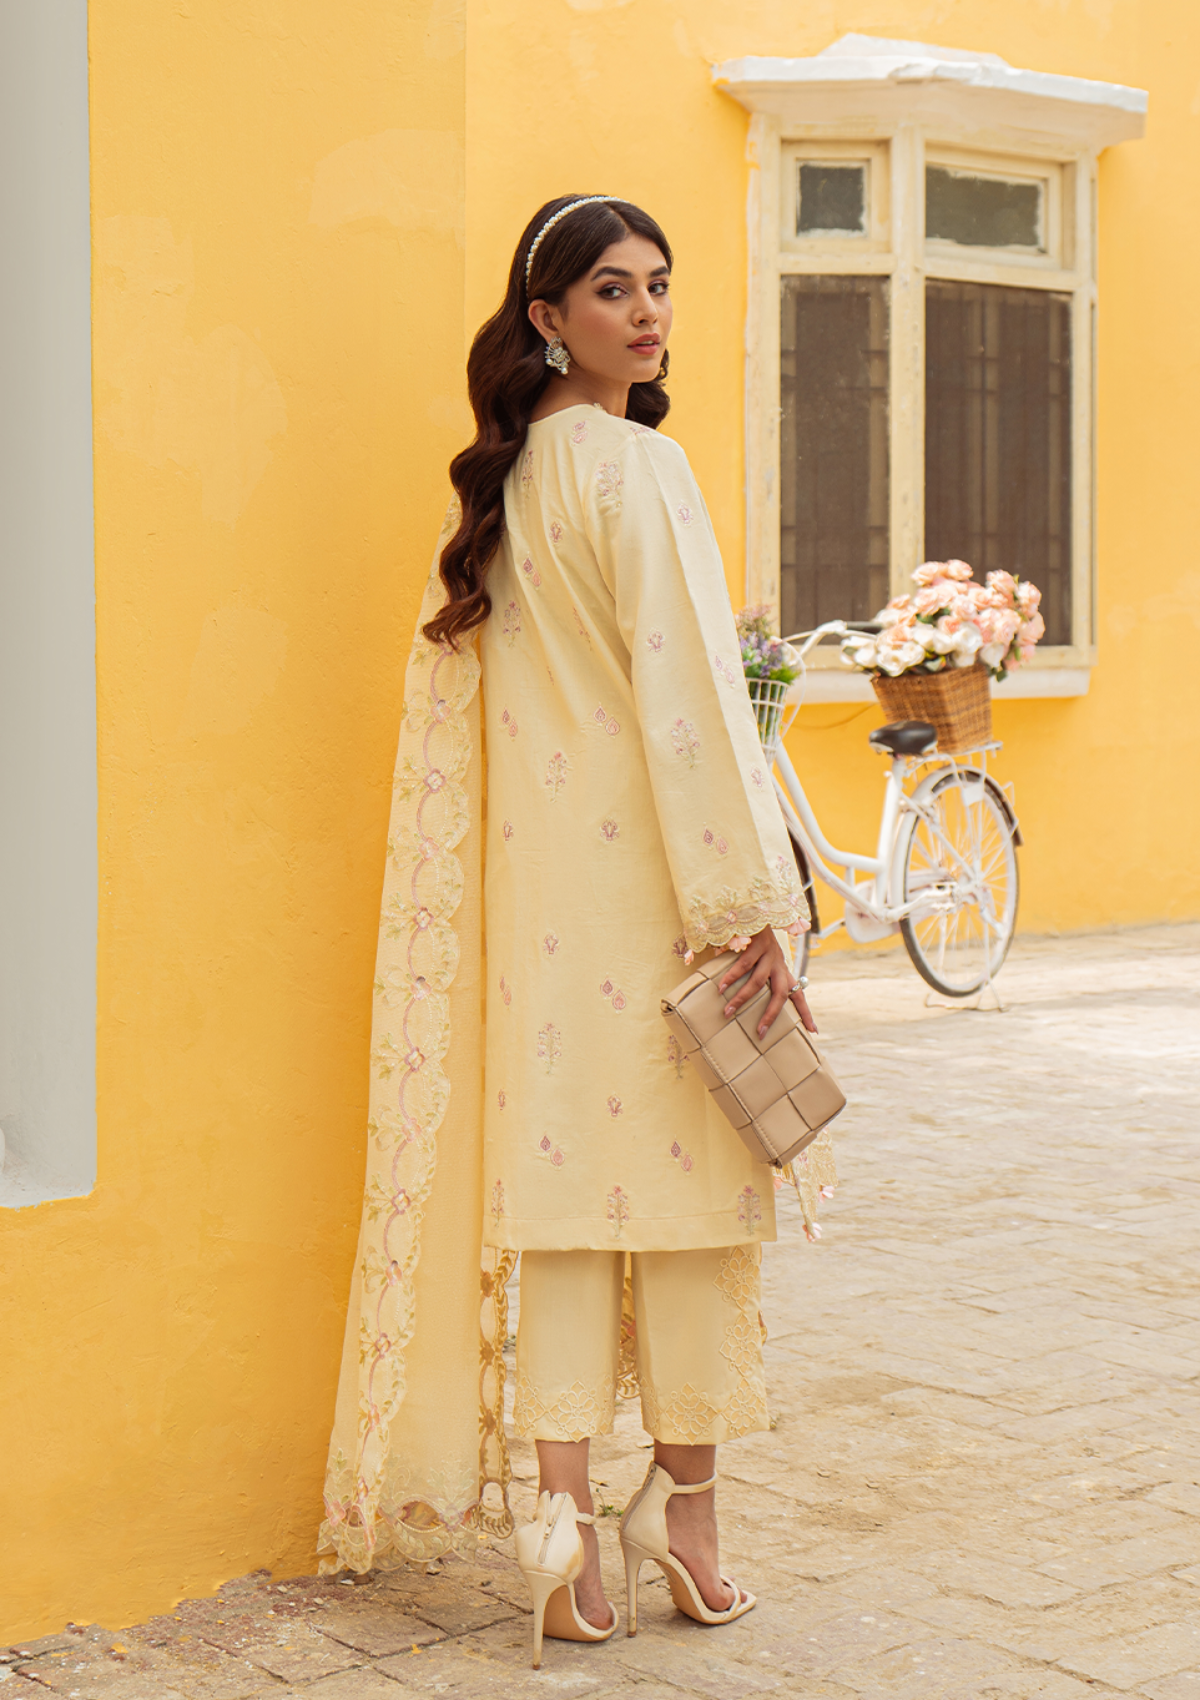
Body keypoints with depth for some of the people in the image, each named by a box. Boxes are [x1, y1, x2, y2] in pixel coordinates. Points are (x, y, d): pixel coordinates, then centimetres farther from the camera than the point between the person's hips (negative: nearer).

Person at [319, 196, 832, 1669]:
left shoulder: (499, 483, 12)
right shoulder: (638, 470, -11)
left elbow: (461, 688, 13)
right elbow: (688, 690, -15)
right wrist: (754, 904, -13)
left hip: (537, 876, 6)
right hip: (647, 870, -6)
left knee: (564, 1179, 5)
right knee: (684, 1168, 5)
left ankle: (564, 1518, 4)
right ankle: (684, 1500, 15)